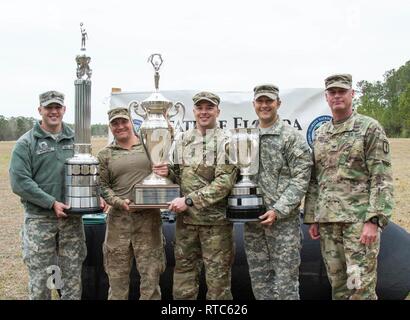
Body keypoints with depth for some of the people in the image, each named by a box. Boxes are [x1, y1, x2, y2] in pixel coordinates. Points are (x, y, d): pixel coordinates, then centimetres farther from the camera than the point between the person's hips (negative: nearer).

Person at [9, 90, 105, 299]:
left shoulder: (76, 140, 9)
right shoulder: (26, 143, -3)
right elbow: (19, 182, -11)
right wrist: (52, 203, -17)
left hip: (72, 218, 3)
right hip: (39, 219, -3)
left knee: (72, 274, 10)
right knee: (39, 277, 3)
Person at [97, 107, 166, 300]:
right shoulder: (105, 154, 9)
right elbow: (102, 186, 4)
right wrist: (120, 202, -13)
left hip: (149, 218, 0)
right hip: (118, 219, 1)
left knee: (151, 273, 1)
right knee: (117, 275, 7)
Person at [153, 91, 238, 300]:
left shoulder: (226, 142, -7)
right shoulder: (183, 140, 10)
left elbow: (224, 182, -17)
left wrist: (189, 200, -20)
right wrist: (168, 172, -4)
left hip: (215, 220, -5)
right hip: (185, 219, 5)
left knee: (218, 276, 4)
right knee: (183, 271, 13)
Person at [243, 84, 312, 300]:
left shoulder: (291, 137, -5)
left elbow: (301, 179, -10)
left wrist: (278, 211, -16)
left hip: (284, 220, -5)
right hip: (252, 220, 5)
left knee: (285, 281, 0)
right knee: (259, 279, 12)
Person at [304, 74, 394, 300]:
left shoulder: (369, 128, -2)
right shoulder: (320, 134, 15)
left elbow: (382, 178, -8)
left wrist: (374, 220, -17)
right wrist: (312, 219, 12)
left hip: (360, 219, -5)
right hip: (327, 220, 5)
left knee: (361, 286, -7)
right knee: (337, 284, 12)